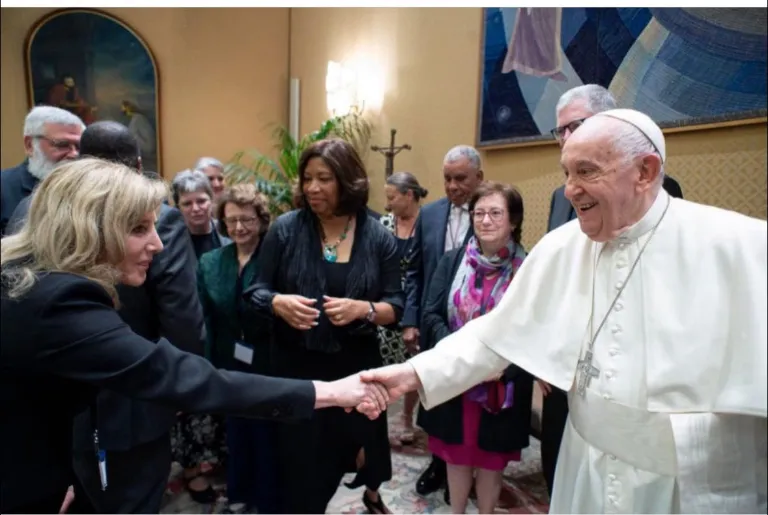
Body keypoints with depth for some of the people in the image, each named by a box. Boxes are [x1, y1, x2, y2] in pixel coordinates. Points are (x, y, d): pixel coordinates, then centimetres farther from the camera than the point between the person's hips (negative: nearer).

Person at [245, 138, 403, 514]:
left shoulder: (378, 238, -6)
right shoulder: (285, 229, -7)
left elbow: (396, 307, -3)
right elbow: (255, 292, -2)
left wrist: (362, 309, -23)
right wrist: (279, 303, -24)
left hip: (355, 365, 1)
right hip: (295, 366, -1)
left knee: (361, 440, 21)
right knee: (299, 460, 10)